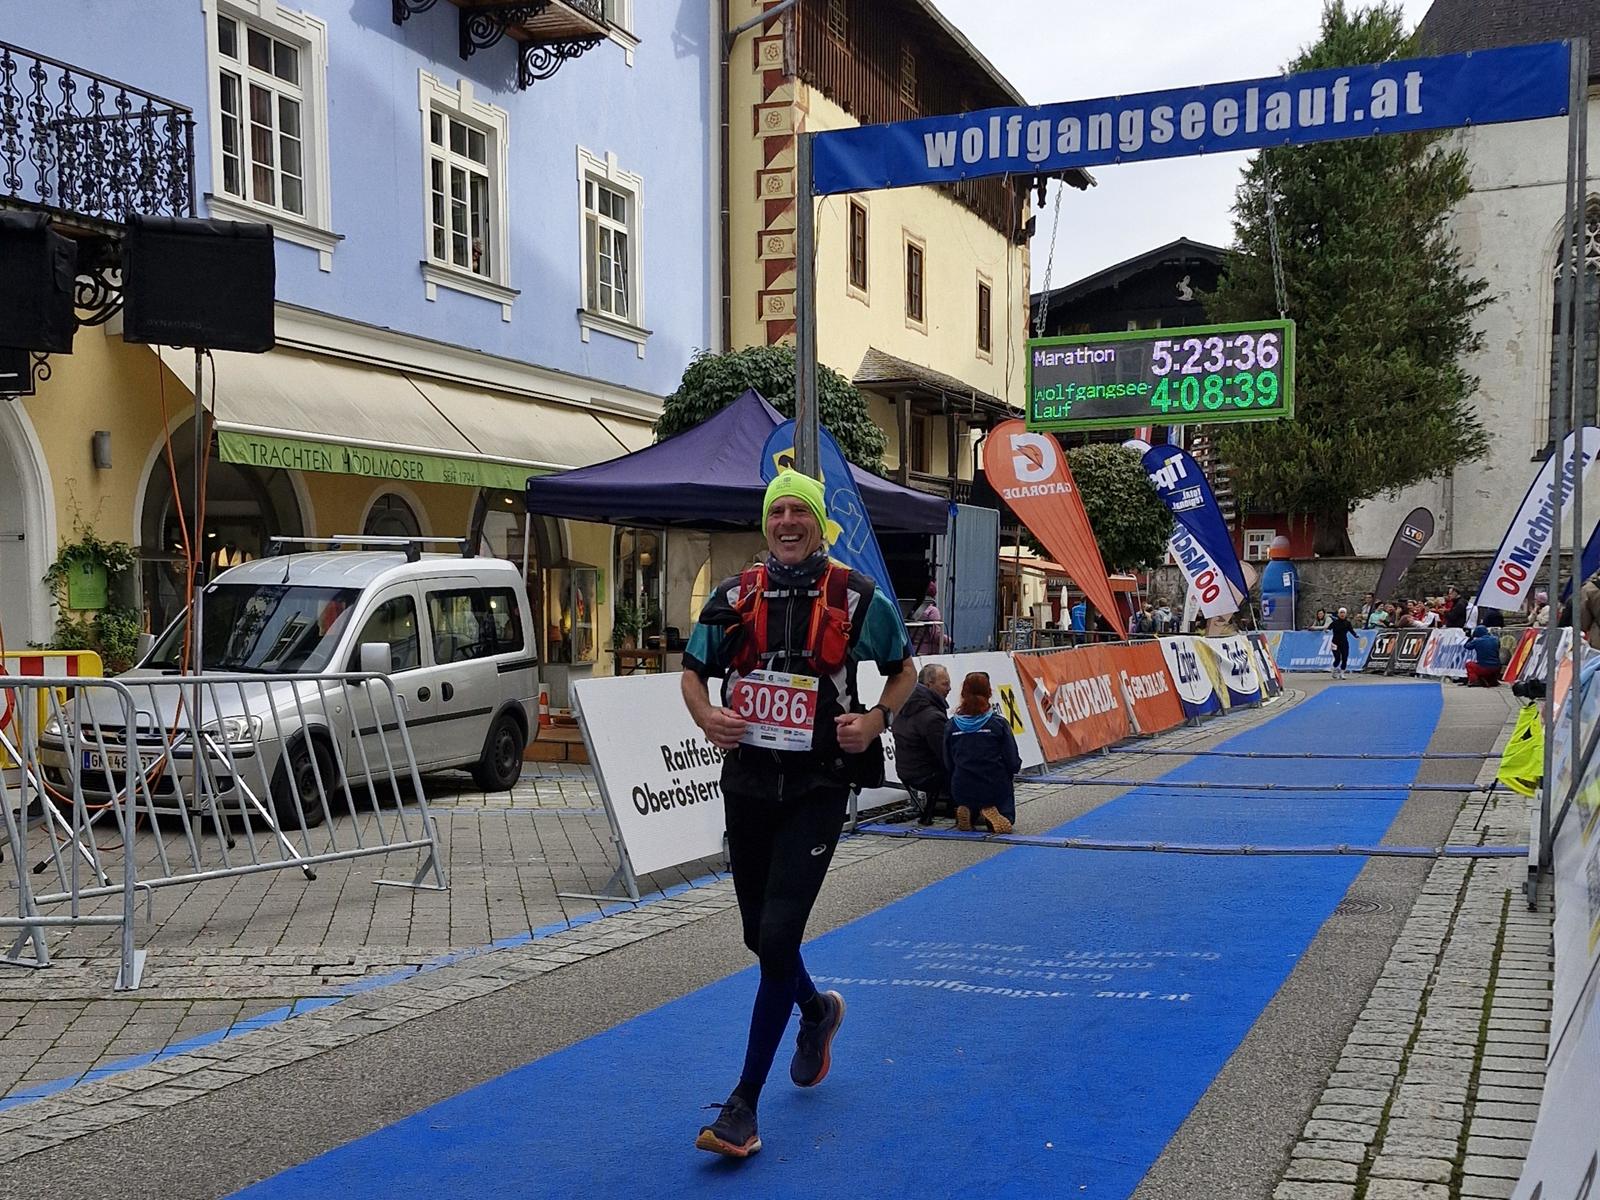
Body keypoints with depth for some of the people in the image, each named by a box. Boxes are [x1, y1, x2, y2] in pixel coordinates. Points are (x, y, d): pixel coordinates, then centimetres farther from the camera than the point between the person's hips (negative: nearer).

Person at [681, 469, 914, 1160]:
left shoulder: (857, 598, -3)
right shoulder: (734, 598, 3)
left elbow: (903, 669, 11)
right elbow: (692, 670, 14)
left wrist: (876, 720, -8)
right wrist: (706, 716, -7)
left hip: (819, 786, -4)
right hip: (748, 782, 4)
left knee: (778, 937, -12)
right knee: (760, 933, 16)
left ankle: (744, 1102, 0)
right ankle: (817, 1011, 50)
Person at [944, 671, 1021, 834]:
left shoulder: (952, 725, -5)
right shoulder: (998, 723, -12)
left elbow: (948, 763, 1)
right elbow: (1013, 762, -8)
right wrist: (1015, 765, 15)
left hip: (962, 789, 2)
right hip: (996, 788, -2)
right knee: (1007, 819, 24)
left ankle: (967, 812, 0)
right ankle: (992, 813, -8)